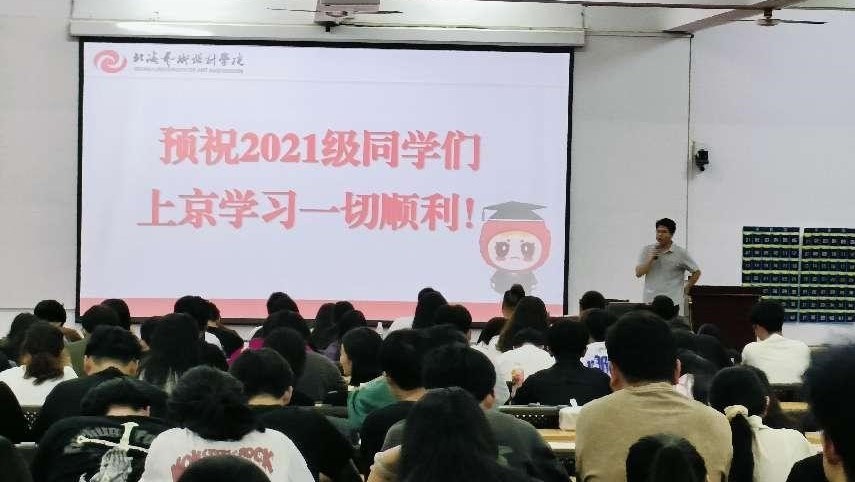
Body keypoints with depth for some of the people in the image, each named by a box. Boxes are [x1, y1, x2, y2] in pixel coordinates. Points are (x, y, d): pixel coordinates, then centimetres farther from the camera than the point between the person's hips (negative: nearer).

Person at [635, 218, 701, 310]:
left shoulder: (680, 253, -1)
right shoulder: (647, 250, 6)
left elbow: (696, 272, 7)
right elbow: (638, 273, 0)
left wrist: (686, 289, 4)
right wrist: (650, 259, -11)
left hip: (672, 302, -2)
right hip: (650, 301, 2)